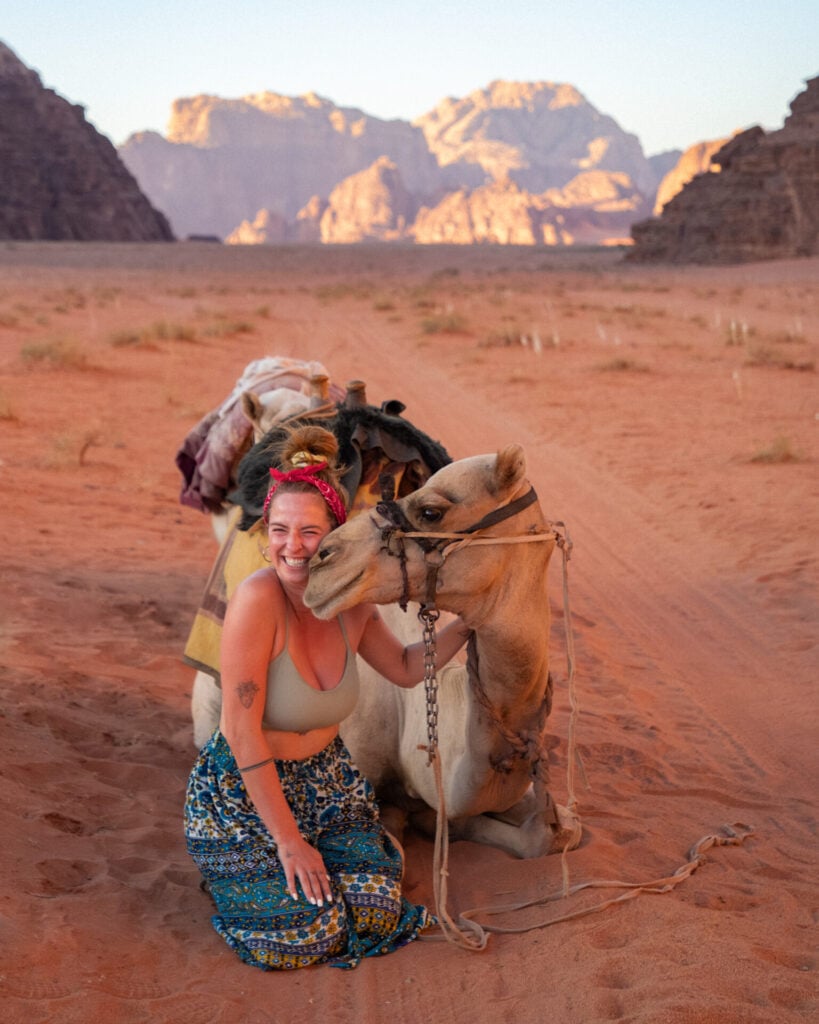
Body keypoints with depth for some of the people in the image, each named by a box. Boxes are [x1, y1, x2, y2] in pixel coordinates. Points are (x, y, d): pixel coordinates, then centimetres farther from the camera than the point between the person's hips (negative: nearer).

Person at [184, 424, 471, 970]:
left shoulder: (351, 605, -9)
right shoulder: (258, 598, -28)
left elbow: (406, 669, 12)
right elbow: (243, 732, -25)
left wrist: (464, 624, -2)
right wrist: (288, 839, -19)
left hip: (326, 778, 5)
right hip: (244, 793, -5)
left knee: (379, 911, -9)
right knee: (304, 934, -16)